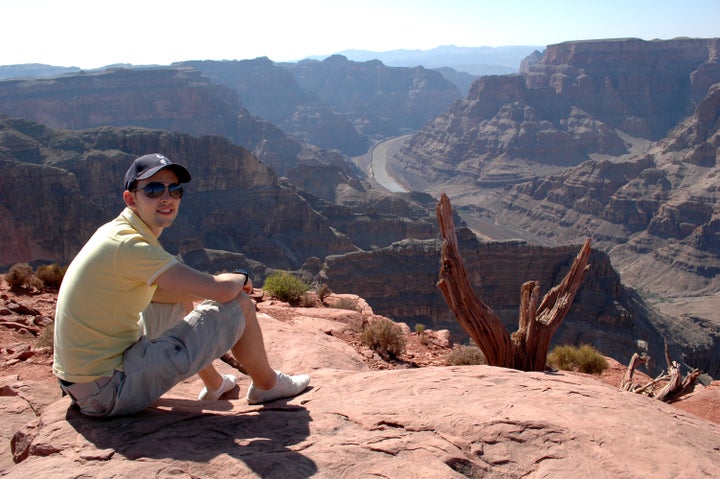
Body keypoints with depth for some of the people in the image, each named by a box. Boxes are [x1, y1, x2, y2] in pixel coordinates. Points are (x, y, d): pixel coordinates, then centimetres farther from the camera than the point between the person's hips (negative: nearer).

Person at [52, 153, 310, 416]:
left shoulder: (116, 232, 8)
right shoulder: (129, 245, -23)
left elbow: (152, 292, 23)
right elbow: (221, 289, -26)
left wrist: (199, 294, 8)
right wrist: (241, 278, -3)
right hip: (108, 394, -10)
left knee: (187, 300, 26)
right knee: (239, 305, -9)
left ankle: (214, 385, 37)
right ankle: (267, 385, 16)